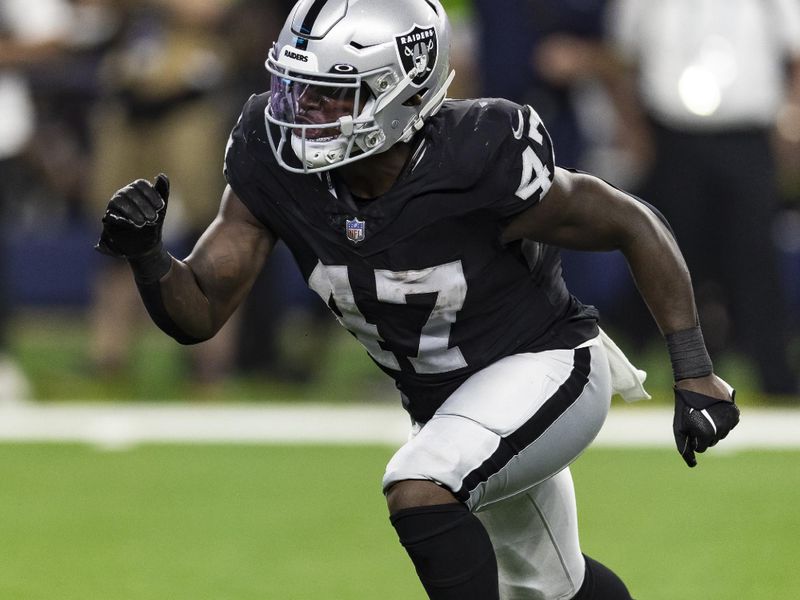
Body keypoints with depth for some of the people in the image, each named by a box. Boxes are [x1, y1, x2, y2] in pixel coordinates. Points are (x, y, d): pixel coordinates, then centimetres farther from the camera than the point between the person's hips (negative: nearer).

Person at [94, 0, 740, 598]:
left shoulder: (481, 163, -32)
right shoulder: (275, 161, -19)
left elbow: (634, 226, -17)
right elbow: (197, 314, -13)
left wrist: (694, 373, -19)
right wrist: (145, 253, -35)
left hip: (545, 369, -7)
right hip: (446, 403, 7)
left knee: (418, 491, -32)